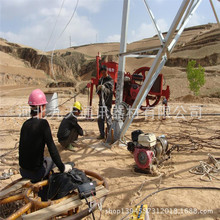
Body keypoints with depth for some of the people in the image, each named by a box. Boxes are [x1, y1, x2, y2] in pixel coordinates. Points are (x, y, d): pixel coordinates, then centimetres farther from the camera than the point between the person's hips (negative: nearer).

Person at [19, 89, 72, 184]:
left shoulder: (26, 123, 0)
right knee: (51, 159, 20)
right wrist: (62, 168, -9)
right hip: (36, 172, -5)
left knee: (46, 158, 28)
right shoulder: (43, 123, -19)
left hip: (23, 171, 6)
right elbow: (52, 148, -19)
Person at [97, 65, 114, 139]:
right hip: (101, 101, 7)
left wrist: (104, 89, -35)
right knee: (100, 119, 8)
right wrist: (99, 89, -2)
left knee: (108, 118, -7)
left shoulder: (110, 80, -7)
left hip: (107, 102, -7)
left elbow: (110, 91, -19)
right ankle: (102, 134, 19)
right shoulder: (100, 80, 15)